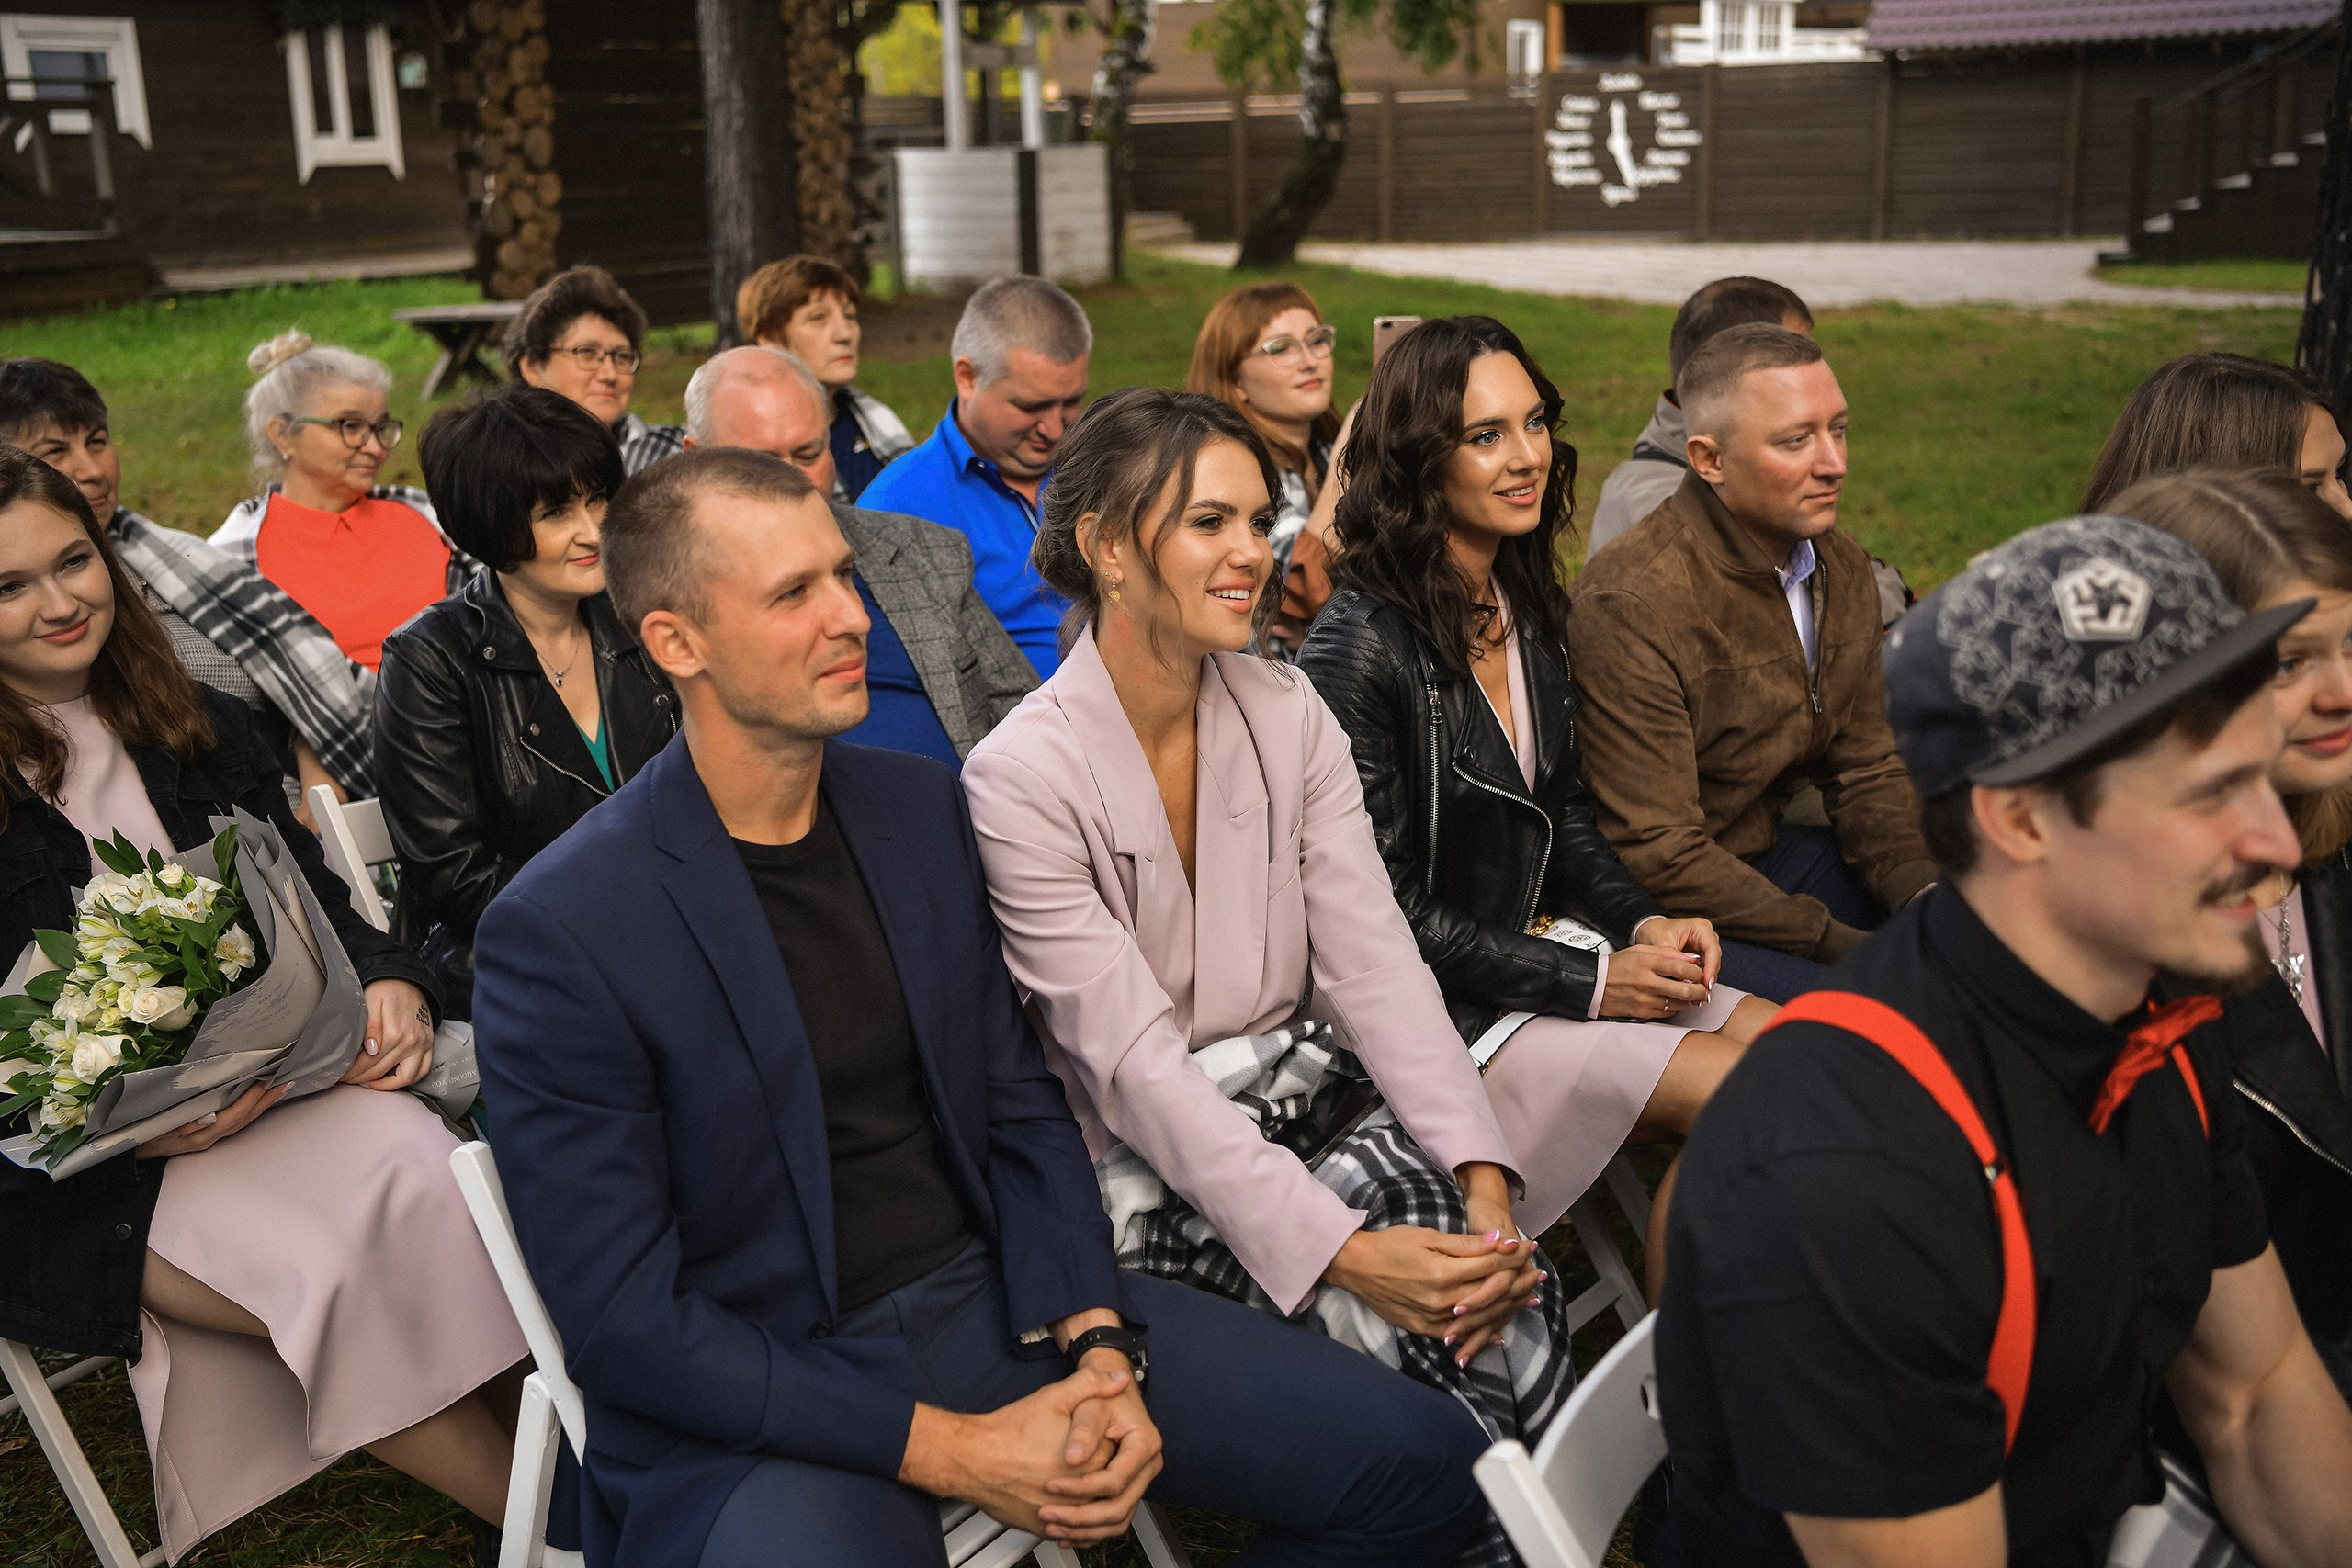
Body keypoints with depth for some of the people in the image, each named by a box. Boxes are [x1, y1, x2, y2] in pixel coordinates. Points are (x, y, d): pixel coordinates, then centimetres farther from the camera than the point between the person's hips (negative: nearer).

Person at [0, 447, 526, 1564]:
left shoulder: (202, 730, 14)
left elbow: (314, 903, 14)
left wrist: (388, 983, -8)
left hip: (256, 1082, 4)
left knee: (415, 1164, -29)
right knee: (327, 1262, -30)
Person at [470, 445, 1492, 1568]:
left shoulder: (923, 808, 4)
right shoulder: (558, 934, -14)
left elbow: (1021, 1113, 8)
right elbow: (620, 1315, -13)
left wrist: (1100, 1350, -8)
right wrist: (946, 1449, -16)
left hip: (993, 1295, 5)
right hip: (755, 1400, -4)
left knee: (1419, 1463, -4)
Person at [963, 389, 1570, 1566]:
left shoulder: (1290, 718, 3)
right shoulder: (1022, 775, -15)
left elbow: (1375, 964, -2)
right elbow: (1137, 1063, -19)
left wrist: (1483, 1173, -17)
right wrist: (1341, 1251, -26)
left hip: (1305, 1105, 5)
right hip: (1150, 1171, -4)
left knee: (1506, 1284, -22)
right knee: (1408, 1325, -25)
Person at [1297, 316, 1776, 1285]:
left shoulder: (1531, 611, 7)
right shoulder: (1360, 649, -19)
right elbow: (1386, 910, -18)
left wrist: (1644, 923, -2)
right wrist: (1589, 984, -18)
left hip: (1537, 945, 8)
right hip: (1432, 1005, -8)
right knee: (1731, 1095, -17)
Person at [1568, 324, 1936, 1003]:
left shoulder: (1844, 571, 4)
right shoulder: (1629, 603, -24)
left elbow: (1866, 772, 12)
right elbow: (1655, 855, -24)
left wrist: (1924, 892, -9)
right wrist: (1845, 946, -23)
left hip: (1768, 852, 9)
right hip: (1658, 912, -8)